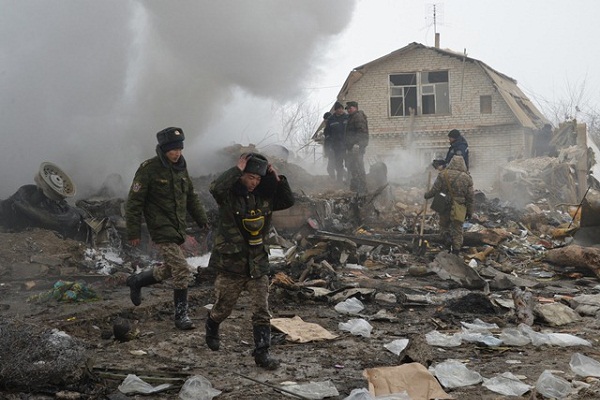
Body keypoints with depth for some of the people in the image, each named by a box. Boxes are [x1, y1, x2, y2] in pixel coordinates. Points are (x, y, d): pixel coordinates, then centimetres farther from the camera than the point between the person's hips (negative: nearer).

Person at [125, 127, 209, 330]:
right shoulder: (149, 169, -13)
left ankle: (136, 281, 40)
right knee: (182, 271, -13)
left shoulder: (181, 167, 9)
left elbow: (191, 196, 20)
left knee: (169, 269, 17)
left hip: (178, 228, 8)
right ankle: (181, 315, -1)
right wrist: (133, 232, -12)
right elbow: (134, 202, -11)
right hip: (162, 229, -8)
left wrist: (202, 220, 15)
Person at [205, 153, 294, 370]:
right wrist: (237, 169, -27)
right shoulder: (229, 194, -12)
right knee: (223, 307, 15)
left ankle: (262, 353, 4)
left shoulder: (263, 196, 4)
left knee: (262, 312, -2)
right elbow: (215, 188, -34)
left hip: (258, 265, 3)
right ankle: (211, 329, 47)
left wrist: (276, 178, -5)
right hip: (230, 263, -3)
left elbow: (288, 201, 7)